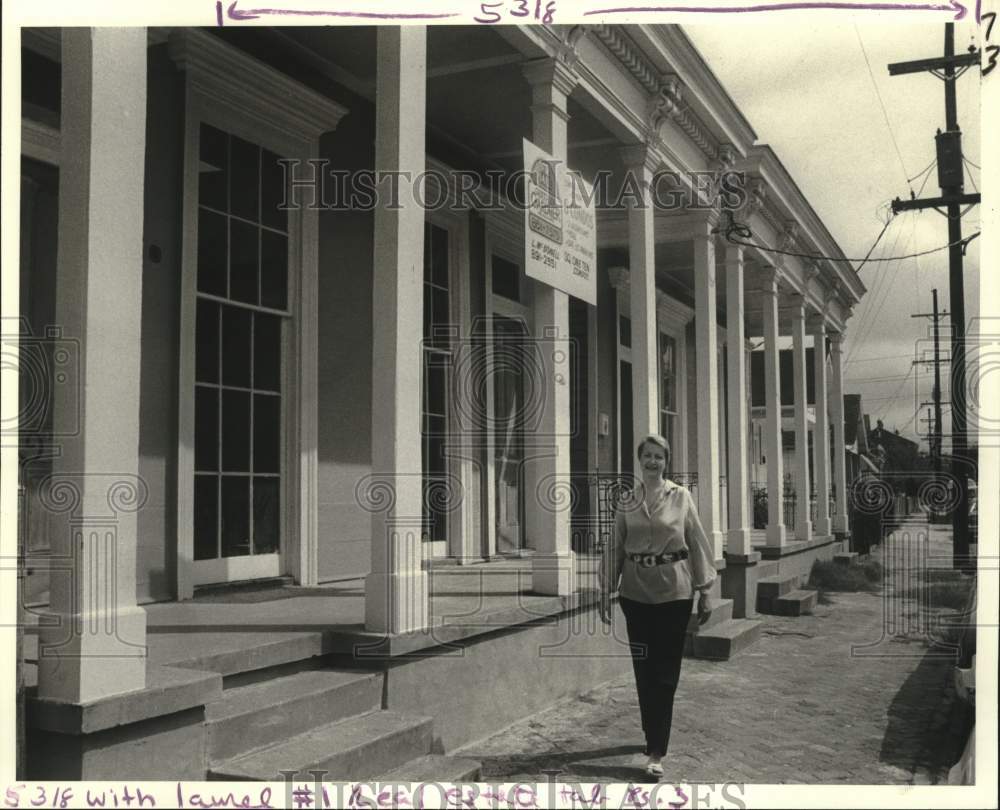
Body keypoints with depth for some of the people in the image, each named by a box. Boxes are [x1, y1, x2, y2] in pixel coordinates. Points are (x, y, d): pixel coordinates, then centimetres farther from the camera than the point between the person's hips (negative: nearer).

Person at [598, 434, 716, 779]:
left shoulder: (681, 497, -1)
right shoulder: (626, 502, 3)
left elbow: (698, 543, 0)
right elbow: (615, 547, 6)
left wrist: (705, 591, -2)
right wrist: (605, 592, 4)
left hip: (674, 592, -2)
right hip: (636, 592, 2)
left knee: (665, 672, -2)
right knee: (643, 668, 10)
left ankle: (656, 751, 1)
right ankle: (653, 737, 28)